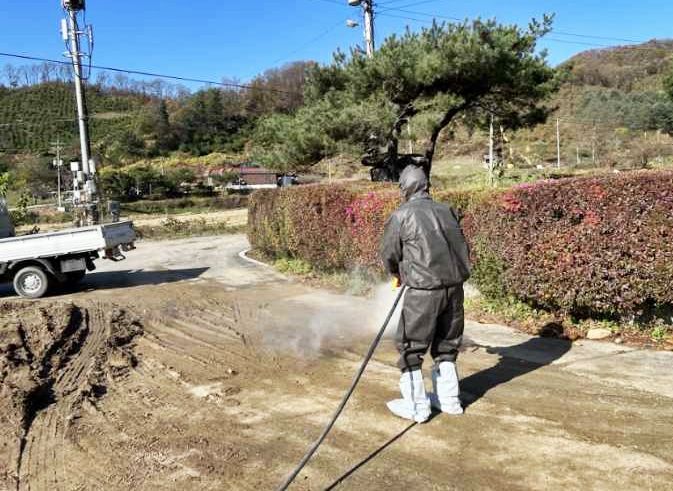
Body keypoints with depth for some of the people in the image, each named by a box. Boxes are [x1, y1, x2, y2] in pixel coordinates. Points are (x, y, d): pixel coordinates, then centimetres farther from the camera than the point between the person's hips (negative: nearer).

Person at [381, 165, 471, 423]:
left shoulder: (401, 215, -6)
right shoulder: (446, 211, 6)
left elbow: (389, 254, 2)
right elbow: (462, 247, 10)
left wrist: (397, 274, 23)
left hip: (423, 290, -5)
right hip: (454, 286, 5)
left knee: (411, 347, 8)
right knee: (446, 344, 19)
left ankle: (416, 406, 13)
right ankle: (448, 399, 29)